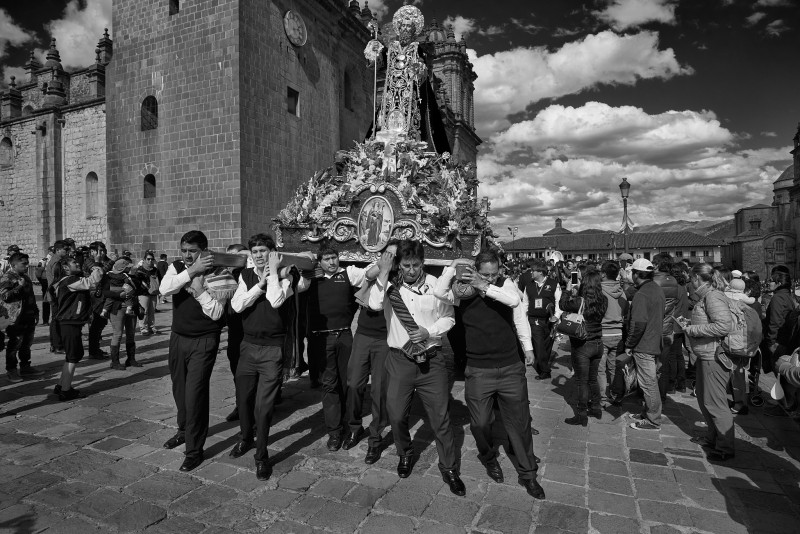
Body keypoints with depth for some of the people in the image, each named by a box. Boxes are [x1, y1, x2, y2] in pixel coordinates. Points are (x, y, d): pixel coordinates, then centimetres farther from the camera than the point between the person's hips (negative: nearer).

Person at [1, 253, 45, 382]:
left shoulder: (25, 277, 18)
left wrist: (36, 312, 22)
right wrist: (19, 286, -23)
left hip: (29, 317, 8)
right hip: (17, 318, -8)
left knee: (27, 344, 14)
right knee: (14, 344, 1)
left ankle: (25, 367, 24)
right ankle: (11, 370, 12)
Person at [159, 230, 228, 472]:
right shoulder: (177, 268, 2)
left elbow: (216, 313, -18)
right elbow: (164, 289, -19)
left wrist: (199, 289, -24)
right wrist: (191, 271, -24)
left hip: (204, 342, -5)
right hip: (178, 337, 6)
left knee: (195, 393, -6)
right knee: (179, 388, 20)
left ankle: (194, 450, 12)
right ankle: (184, 430, 46)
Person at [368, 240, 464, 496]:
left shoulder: (435, 284, -4)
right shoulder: (390, 286, -4)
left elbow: (448, 317, 4)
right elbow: (375, 304, -23)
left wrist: (429, 332, -12)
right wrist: (383, 273, -23)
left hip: (431, 359, 0)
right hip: (399, 360, 1)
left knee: (441, 416, 5)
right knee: (396, 415, 12)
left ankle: (449, 468, 25)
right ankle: (405, 455, 41)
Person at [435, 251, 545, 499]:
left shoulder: (505, 284, -3)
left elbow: (515, 301, -19)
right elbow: (439, 292, -20)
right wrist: (453, 266, -23)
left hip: (511, 368, 1)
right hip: (478, 371, 0)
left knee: (520, 422, 11)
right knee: (480, 423, 10)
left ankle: (527, 473, 31)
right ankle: (489, 458, 42)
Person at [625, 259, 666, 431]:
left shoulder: (641, 295, -20)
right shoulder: (658, 290, 10)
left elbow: (638, 323, -25)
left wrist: (629, 344, -16)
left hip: (644, 346, -10)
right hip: (656, 343, 10)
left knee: (648, 383, 0)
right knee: (651, 381, 19)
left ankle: (653, 421, 10)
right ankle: (648, 413, 32)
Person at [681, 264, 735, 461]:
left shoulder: (713, 296, -18)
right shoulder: (705, 296, 11)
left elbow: (724, 325, -29)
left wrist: (692, 330, -21)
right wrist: (689, 324, 6)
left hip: (714, 357, -10)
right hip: (705, 356, 10)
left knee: (715, 403, 0)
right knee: (704, 399, 20)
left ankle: (725, 448, 12)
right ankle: (712, 437, 35)